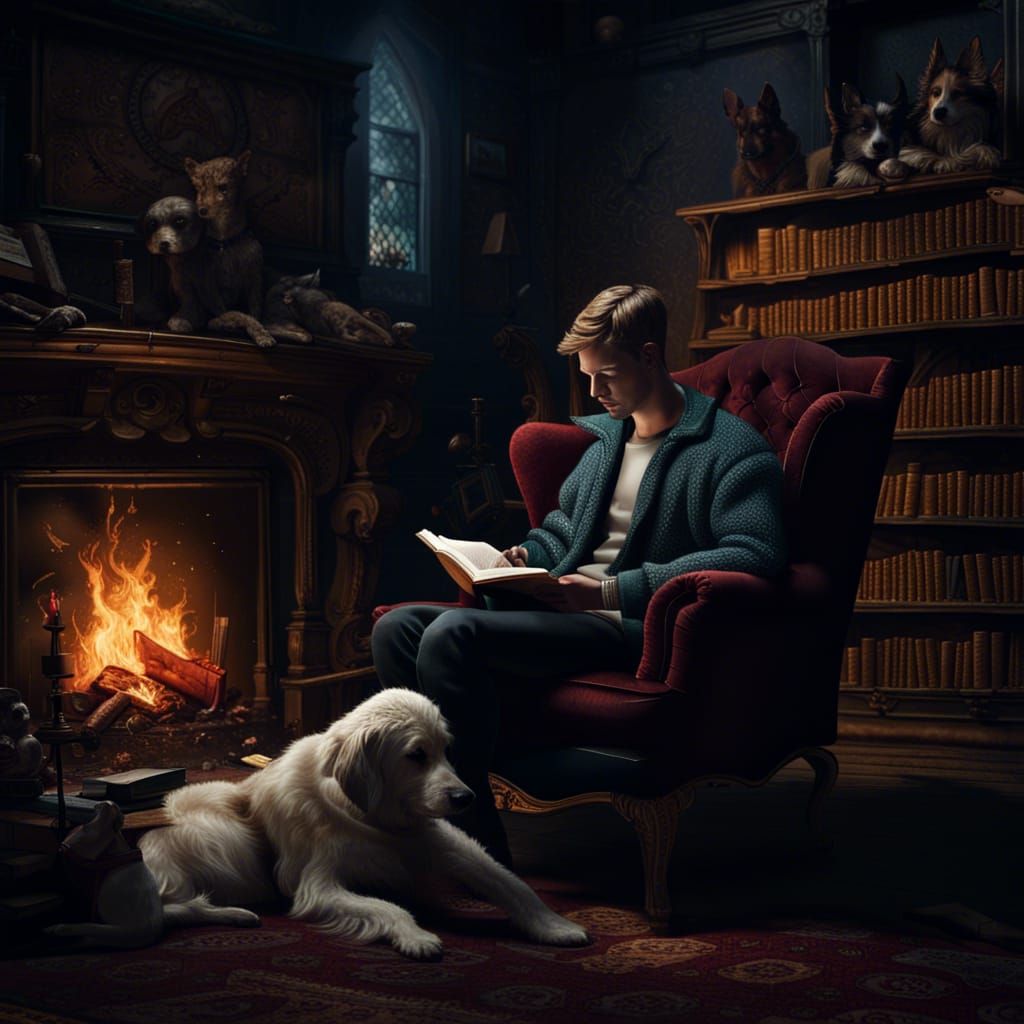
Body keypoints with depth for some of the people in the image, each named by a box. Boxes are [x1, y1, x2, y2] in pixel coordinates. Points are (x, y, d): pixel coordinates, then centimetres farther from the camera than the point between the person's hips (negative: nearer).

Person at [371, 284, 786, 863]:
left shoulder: (734, 450, -5)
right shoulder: (607, 435, 21)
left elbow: (756, 554, -21)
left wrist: (614, 590, -23)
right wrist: (525, 557, 10)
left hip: (635, 630, -9)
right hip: (561, 611, 9)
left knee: (452, 636, -28)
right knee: (398, 628, -8)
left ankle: (480, 852, -22)